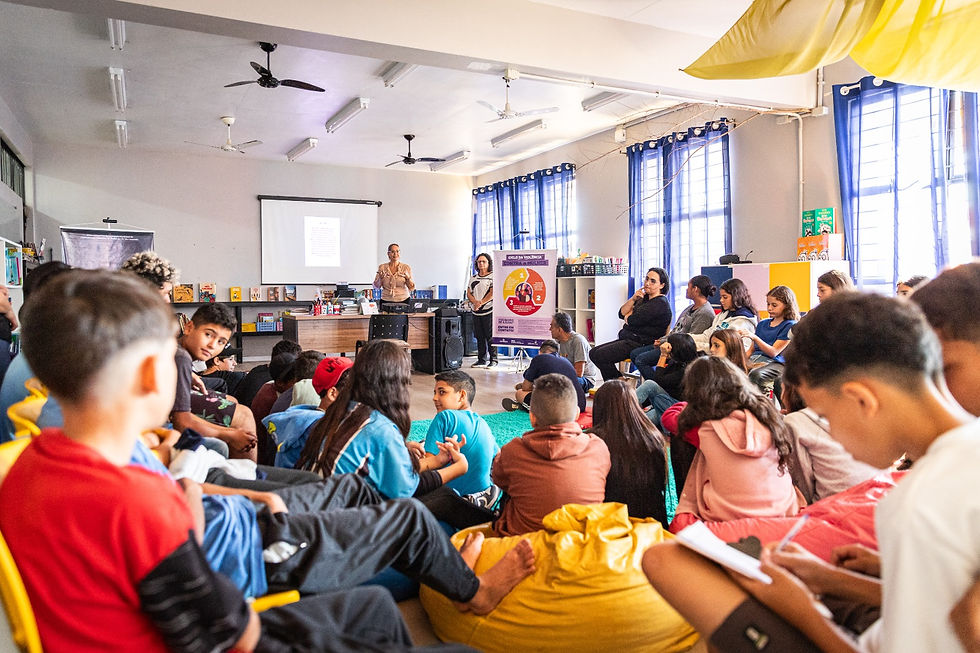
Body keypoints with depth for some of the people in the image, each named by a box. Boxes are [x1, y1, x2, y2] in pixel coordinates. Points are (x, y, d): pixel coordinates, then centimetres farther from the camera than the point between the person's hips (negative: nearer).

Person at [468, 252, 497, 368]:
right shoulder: (473, 278, 16)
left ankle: (493, 360, 2)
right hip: (476, 312, 6)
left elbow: (492, 293, -12)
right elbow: (468, 293, 11)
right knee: (479, 337, 9)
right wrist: (475, 302, -8)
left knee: (490, 337, -5)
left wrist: (481, 303, -16)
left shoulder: (493, 277, -2)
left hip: (489, 311, -6)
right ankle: (482, 360, 16)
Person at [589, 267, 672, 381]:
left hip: (641, 343, -10)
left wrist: (628, 316, 6)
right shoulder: (643, 298, 18)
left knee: (600, 355, -21)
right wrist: (632, 299, -4)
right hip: (628, 339, 10)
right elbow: (621, 314, 11)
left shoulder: (660, 303, -13)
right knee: (593, 353, 1)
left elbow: (632, 320, -18)